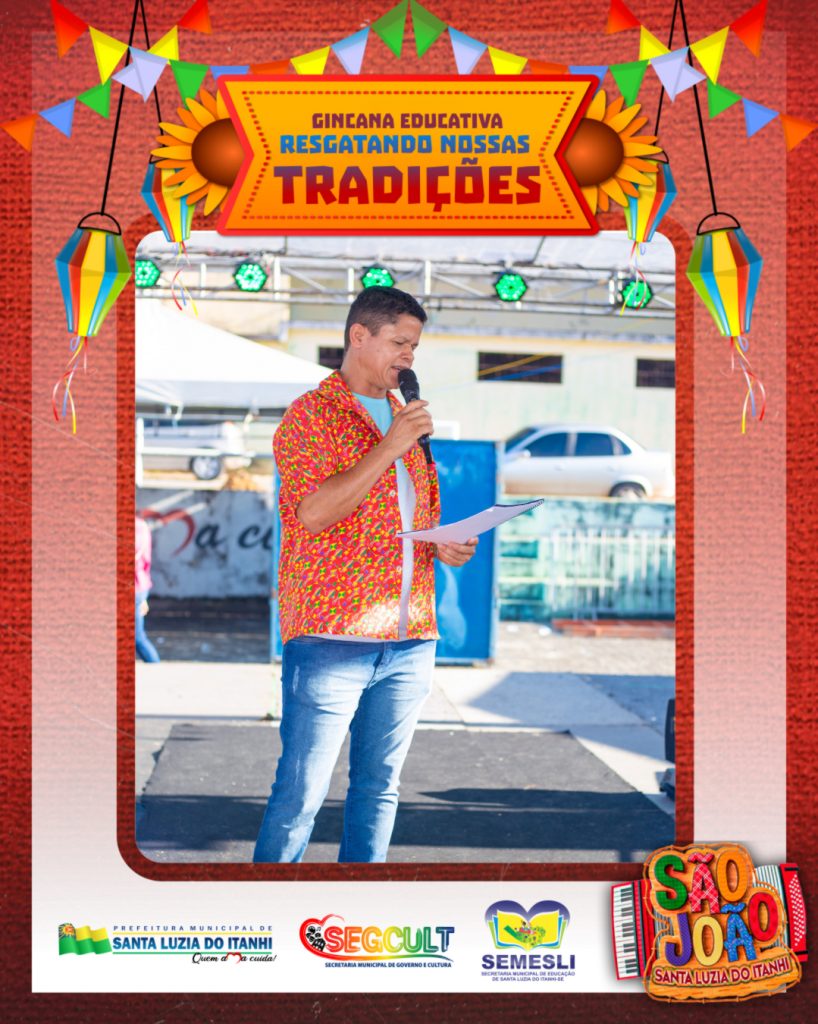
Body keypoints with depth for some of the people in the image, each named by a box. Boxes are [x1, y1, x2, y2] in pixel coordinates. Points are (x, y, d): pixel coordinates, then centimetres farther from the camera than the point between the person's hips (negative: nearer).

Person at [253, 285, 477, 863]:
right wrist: (389, 447, -15)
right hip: (330, 639, -7)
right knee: (302, 793, -5)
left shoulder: (409, 419, 19)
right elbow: (314, 513, -16)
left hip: (410, 641, 7)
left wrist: (443, 546, 6)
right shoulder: (311, 415, -3)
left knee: (380, 788, 10)